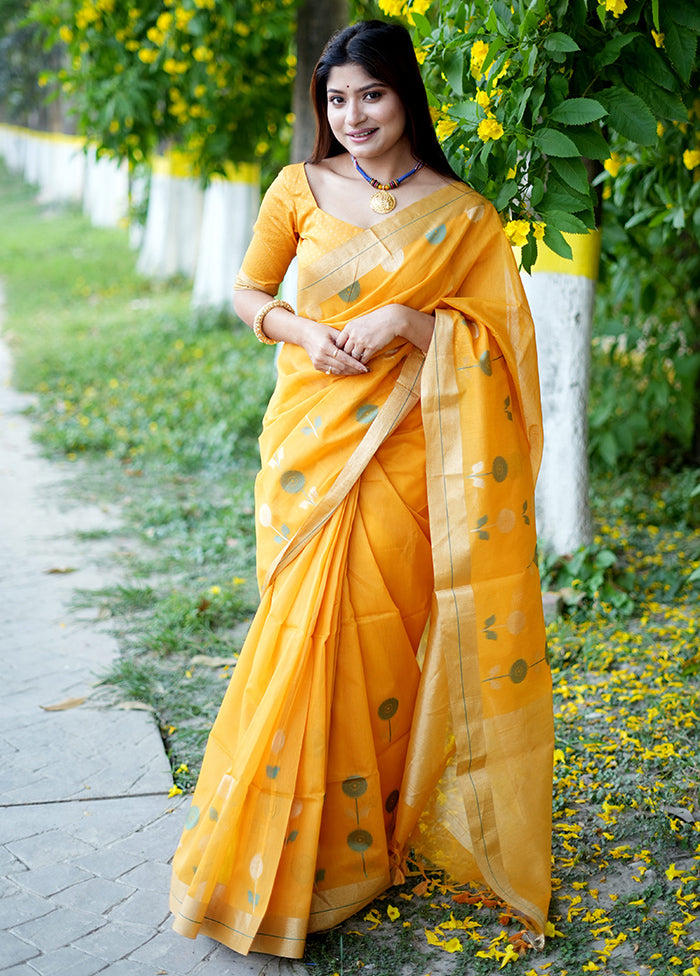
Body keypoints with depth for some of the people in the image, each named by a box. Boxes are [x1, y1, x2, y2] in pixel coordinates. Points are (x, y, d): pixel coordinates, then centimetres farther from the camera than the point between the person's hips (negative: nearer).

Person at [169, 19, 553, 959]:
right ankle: (297, 844, 15)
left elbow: (492, 339, 0)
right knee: (307, 628, -2)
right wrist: (306, 331, -7)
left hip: (400, 449, -1)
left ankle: (375, 829, 21)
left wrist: (404, 320, -16)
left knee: (378, 632, 0)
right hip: (311, 438, 1)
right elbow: (249, 293, 13)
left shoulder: (461, 215, 1)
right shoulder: (301, 189, 6)